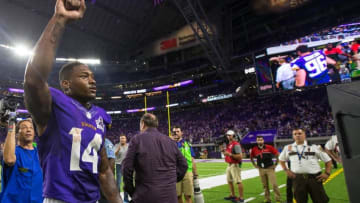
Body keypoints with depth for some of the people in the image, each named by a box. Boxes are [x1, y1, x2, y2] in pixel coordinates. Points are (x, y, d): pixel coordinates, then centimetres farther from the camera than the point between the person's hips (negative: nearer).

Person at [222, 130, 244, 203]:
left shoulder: (236, 144, -16)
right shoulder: (228, 144, 12)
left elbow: (240, 156, -22)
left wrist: (230, 154, -25)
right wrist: (223, 151, 4)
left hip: (235, 165, -10)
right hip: (229, 165, 10)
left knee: (238, 181, -4)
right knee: (229, 181, 19)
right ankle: (232, 195, 32)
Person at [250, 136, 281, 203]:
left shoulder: (269, 147, -7)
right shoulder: (254, 149, 0)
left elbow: (277, 155, -1)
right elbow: (251, 158, 17)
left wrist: (275, 164, -1)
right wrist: (255, 165, 8)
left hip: (270, 168, -2)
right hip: (261, 170, 3)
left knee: (274, 185, -5)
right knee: (265, 186, 11)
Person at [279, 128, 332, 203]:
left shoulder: (313, 147, 5)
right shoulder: (288, 148, 10)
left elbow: (328, 159, 10)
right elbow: (281, 159, 24)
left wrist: (327, 173, -1)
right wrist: (286, 170, 12)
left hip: (314, 178, -1)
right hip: (298, 179, 1)